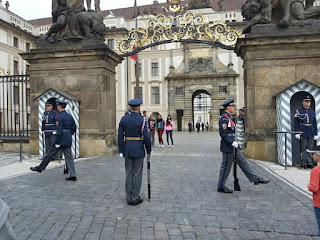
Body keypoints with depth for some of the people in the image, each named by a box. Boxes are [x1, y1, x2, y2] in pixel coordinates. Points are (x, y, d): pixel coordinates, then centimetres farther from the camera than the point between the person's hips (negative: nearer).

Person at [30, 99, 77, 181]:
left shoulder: (59, 117, -12)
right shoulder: (69, 116, 11)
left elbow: (59, 131, -18)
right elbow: (74, 128, 14)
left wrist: (57, 143, -15)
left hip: (61, 139, -7)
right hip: (68, 140, 7)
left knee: (50, 154, 9)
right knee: (69, 157, 5)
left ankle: (40, 168, 25)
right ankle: (73, 175, 2)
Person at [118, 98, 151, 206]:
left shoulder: (123, 119, 1)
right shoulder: (142, 120, -10)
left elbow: (120, 136, 0)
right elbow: (146, 137, -12)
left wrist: (121, 151, 7)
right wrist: (149, 150, 1)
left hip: (127, 150, 4)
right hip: (139, 150, -4)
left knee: (129, 174, 10)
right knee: (137, 174, 4)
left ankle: (129, 198, 17)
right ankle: (135, 198, 11)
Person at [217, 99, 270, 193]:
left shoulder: (228, 117, 15)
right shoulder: (224, 118, -17)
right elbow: (223, 133, -22)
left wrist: (234, 142, 15)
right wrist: (232, 142, -22)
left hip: (233, 146, 10)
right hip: (228, 147, -10)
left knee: (243, 162, 12)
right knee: (226, 166, -1)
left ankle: (257, 179, 18)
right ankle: (221, 186, 11)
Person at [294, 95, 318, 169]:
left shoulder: (312, 111, 11)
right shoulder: (298, 111, -1)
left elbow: (315, 123, 13)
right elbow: (296, 123, -4)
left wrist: (315, 134, 9)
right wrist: (297, 133, -10)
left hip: (311, 134, 4)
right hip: (303, 134, -4)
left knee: (310, 148, 7)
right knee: (304, 149, 0)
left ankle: (310, 163, 15)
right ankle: (304, 163, 8)